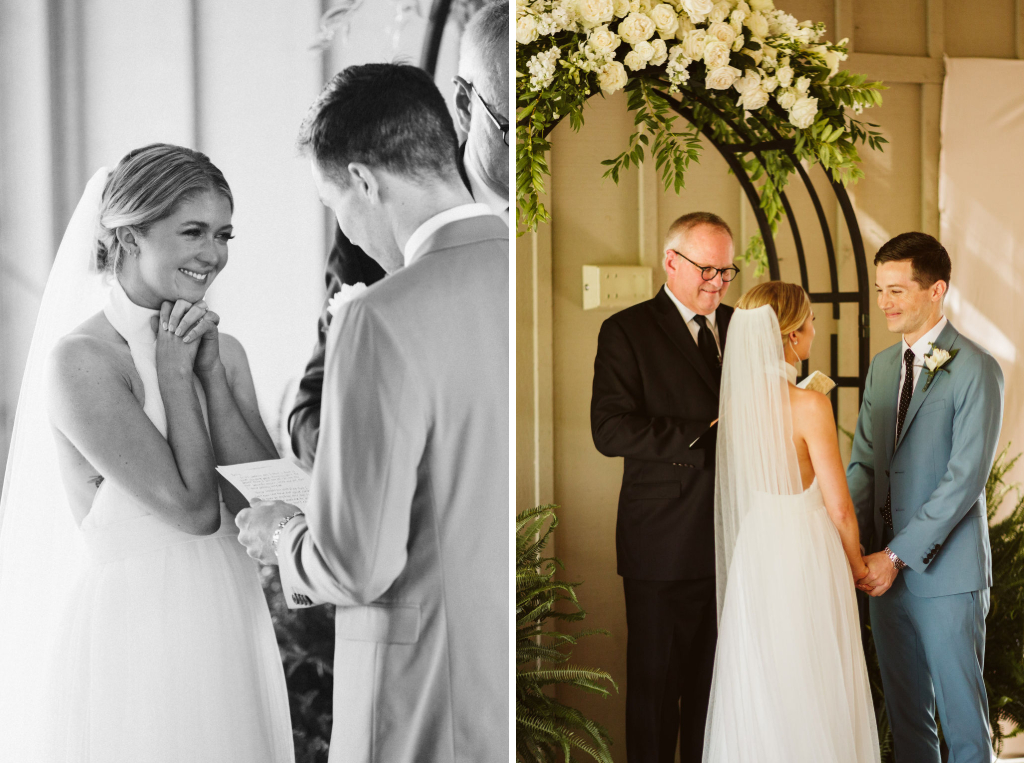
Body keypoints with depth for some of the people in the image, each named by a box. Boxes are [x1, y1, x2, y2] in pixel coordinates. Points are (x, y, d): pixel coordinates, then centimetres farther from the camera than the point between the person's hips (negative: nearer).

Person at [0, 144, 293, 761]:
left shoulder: (224, 351, 7)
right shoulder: (79, 360, -13)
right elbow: (194, 507, -16)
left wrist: (210, 372, -7)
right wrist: (175, 373, -10)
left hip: (231, 626, 6)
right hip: (132, 634, -6)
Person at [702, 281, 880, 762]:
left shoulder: (735, 401, -1)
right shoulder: (809, 406, -18)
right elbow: (839, 505, -14)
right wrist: (855, 561, 2)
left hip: (752, 551, 6)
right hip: (805, 554, -6)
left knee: (758, 684, 14)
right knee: (811, 691, 6)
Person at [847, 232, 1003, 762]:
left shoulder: (975, 369, -11)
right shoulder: (882, 366, 11)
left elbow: (966, 478, -16)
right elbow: (863, 462, 11)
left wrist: (898, 556, -18)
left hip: (946, 572, -6)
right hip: (889, 566, 6)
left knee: (961, 710, 4)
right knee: (904, 708, 14)